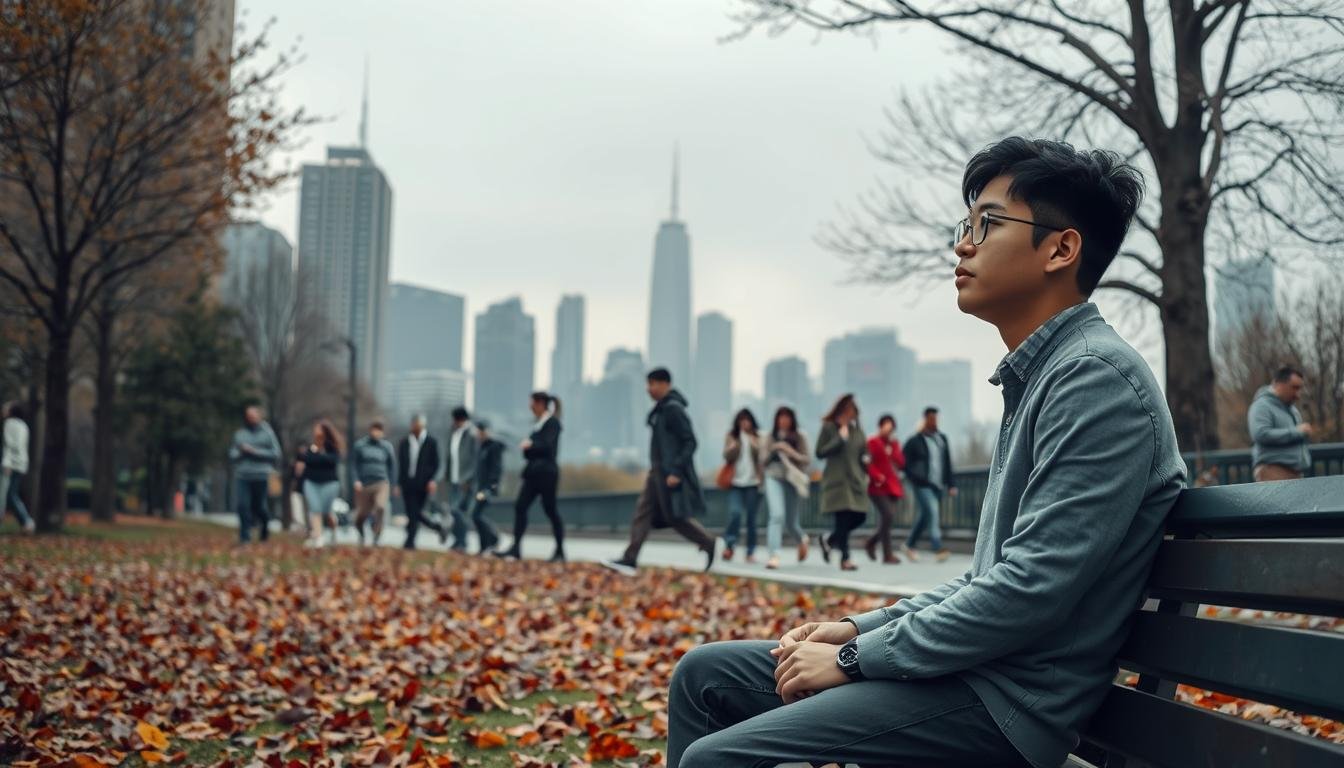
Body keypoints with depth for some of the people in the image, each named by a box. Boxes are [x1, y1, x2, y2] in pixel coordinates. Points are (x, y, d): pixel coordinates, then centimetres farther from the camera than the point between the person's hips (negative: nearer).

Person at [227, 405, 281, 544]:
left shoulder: (266, 432, 4)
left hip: (261, 476, -2)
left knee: (259, 507, 4)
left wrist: (254, 451, -9)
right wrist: (241, 452, -9)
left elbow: (275, 453, -3)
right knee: (242, 506, -10)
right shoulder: (239, 433, 12)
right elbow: (232, 454, 12)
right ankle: (244, 537, -1)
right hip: (242, 476, 2)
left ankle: (264, 523, 38)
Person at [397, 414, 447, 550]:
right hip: (407, 484, 4)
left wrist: (433, 480, -15)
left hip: (423, 485, -4)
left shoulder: (431, 442, 0)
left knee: (415, 513, -5)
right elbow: (400, 465, 14)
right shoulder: (404, 443, 10)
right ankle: (438, 528, 20)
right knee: (412, 514, 1)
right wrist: (399, 483, 11)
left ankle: (410, 542, 2)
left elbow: (436, 464, -2)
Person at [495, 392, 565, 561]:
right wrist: (528, 445, -1)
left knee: (550, 510, 0)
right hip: (533, 472, 8)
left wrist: (530, 445, -16)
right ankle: (516, 548, -2)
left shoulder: (553, 423, -10)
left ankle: (560, 551, 13)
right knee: (520, 507, -1)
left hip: (546, 473, -8)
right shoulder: (539, 423, 15)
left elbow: (548, 446, -20)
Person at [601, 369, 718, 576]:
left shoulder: (674, 409, -15)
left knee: (676, 518, -6)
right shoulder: (661, 409, 14)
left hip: (671, 474, -10)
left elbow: (690, 442, -19)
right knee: (643, 512, 5)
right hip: (658, 472, 10)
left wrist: (676, 472, -23)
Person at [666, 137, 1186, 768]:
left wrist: (856, 658, -15)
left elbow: (1030, 590, -23)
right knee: (704, 673, 11)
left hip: (1012, 699, -10)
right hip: (976, 664, 10)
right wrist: (862, 627, 9)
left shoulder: (1096, 378, -16)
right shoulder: (1039, 377, 17)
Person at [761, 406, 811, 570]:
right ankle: (774, 555, -23)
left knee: (791, 522, 9)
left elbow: (807, 460, 0)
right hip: (774, 478, 0)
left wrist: (792, 453, -16)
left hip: (793, 480, 0)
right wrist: (774, 449, -10)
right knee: (777, 515, -21)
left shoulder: (800, 437, 3)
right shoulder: (770, 438, 7)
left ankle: (802, 539, 44)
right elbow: (763, 459, 7)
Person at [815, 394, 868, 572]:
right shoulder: (829, 427, -3)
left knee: (859, 516, 1)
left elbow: (864, 450, 24)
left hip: (855, 479, 6)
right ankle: (845, 559, -3)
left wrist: (865, 458, 2)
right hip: (837, 480, -6)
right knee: (843, 517, -11)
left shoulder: (856, 428, 13)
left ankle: (829, 541, 24)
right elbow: (820, 452, -8)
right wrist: (840, 438, -15)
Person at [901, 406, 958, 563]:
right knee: (932, 511, -20)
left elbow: (947, 463, 15)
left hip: (937, 485, 6)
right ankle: (938, 548, -25)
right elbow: (905, 463, 0)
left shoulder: (942, 438, 13)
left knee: (923, 517, 11)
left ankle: (909, 546, 26)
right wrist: (916, 478, -9)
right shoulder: (914, 441, -3)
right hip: (923, 485, -6)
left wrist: (951, 484, 10)